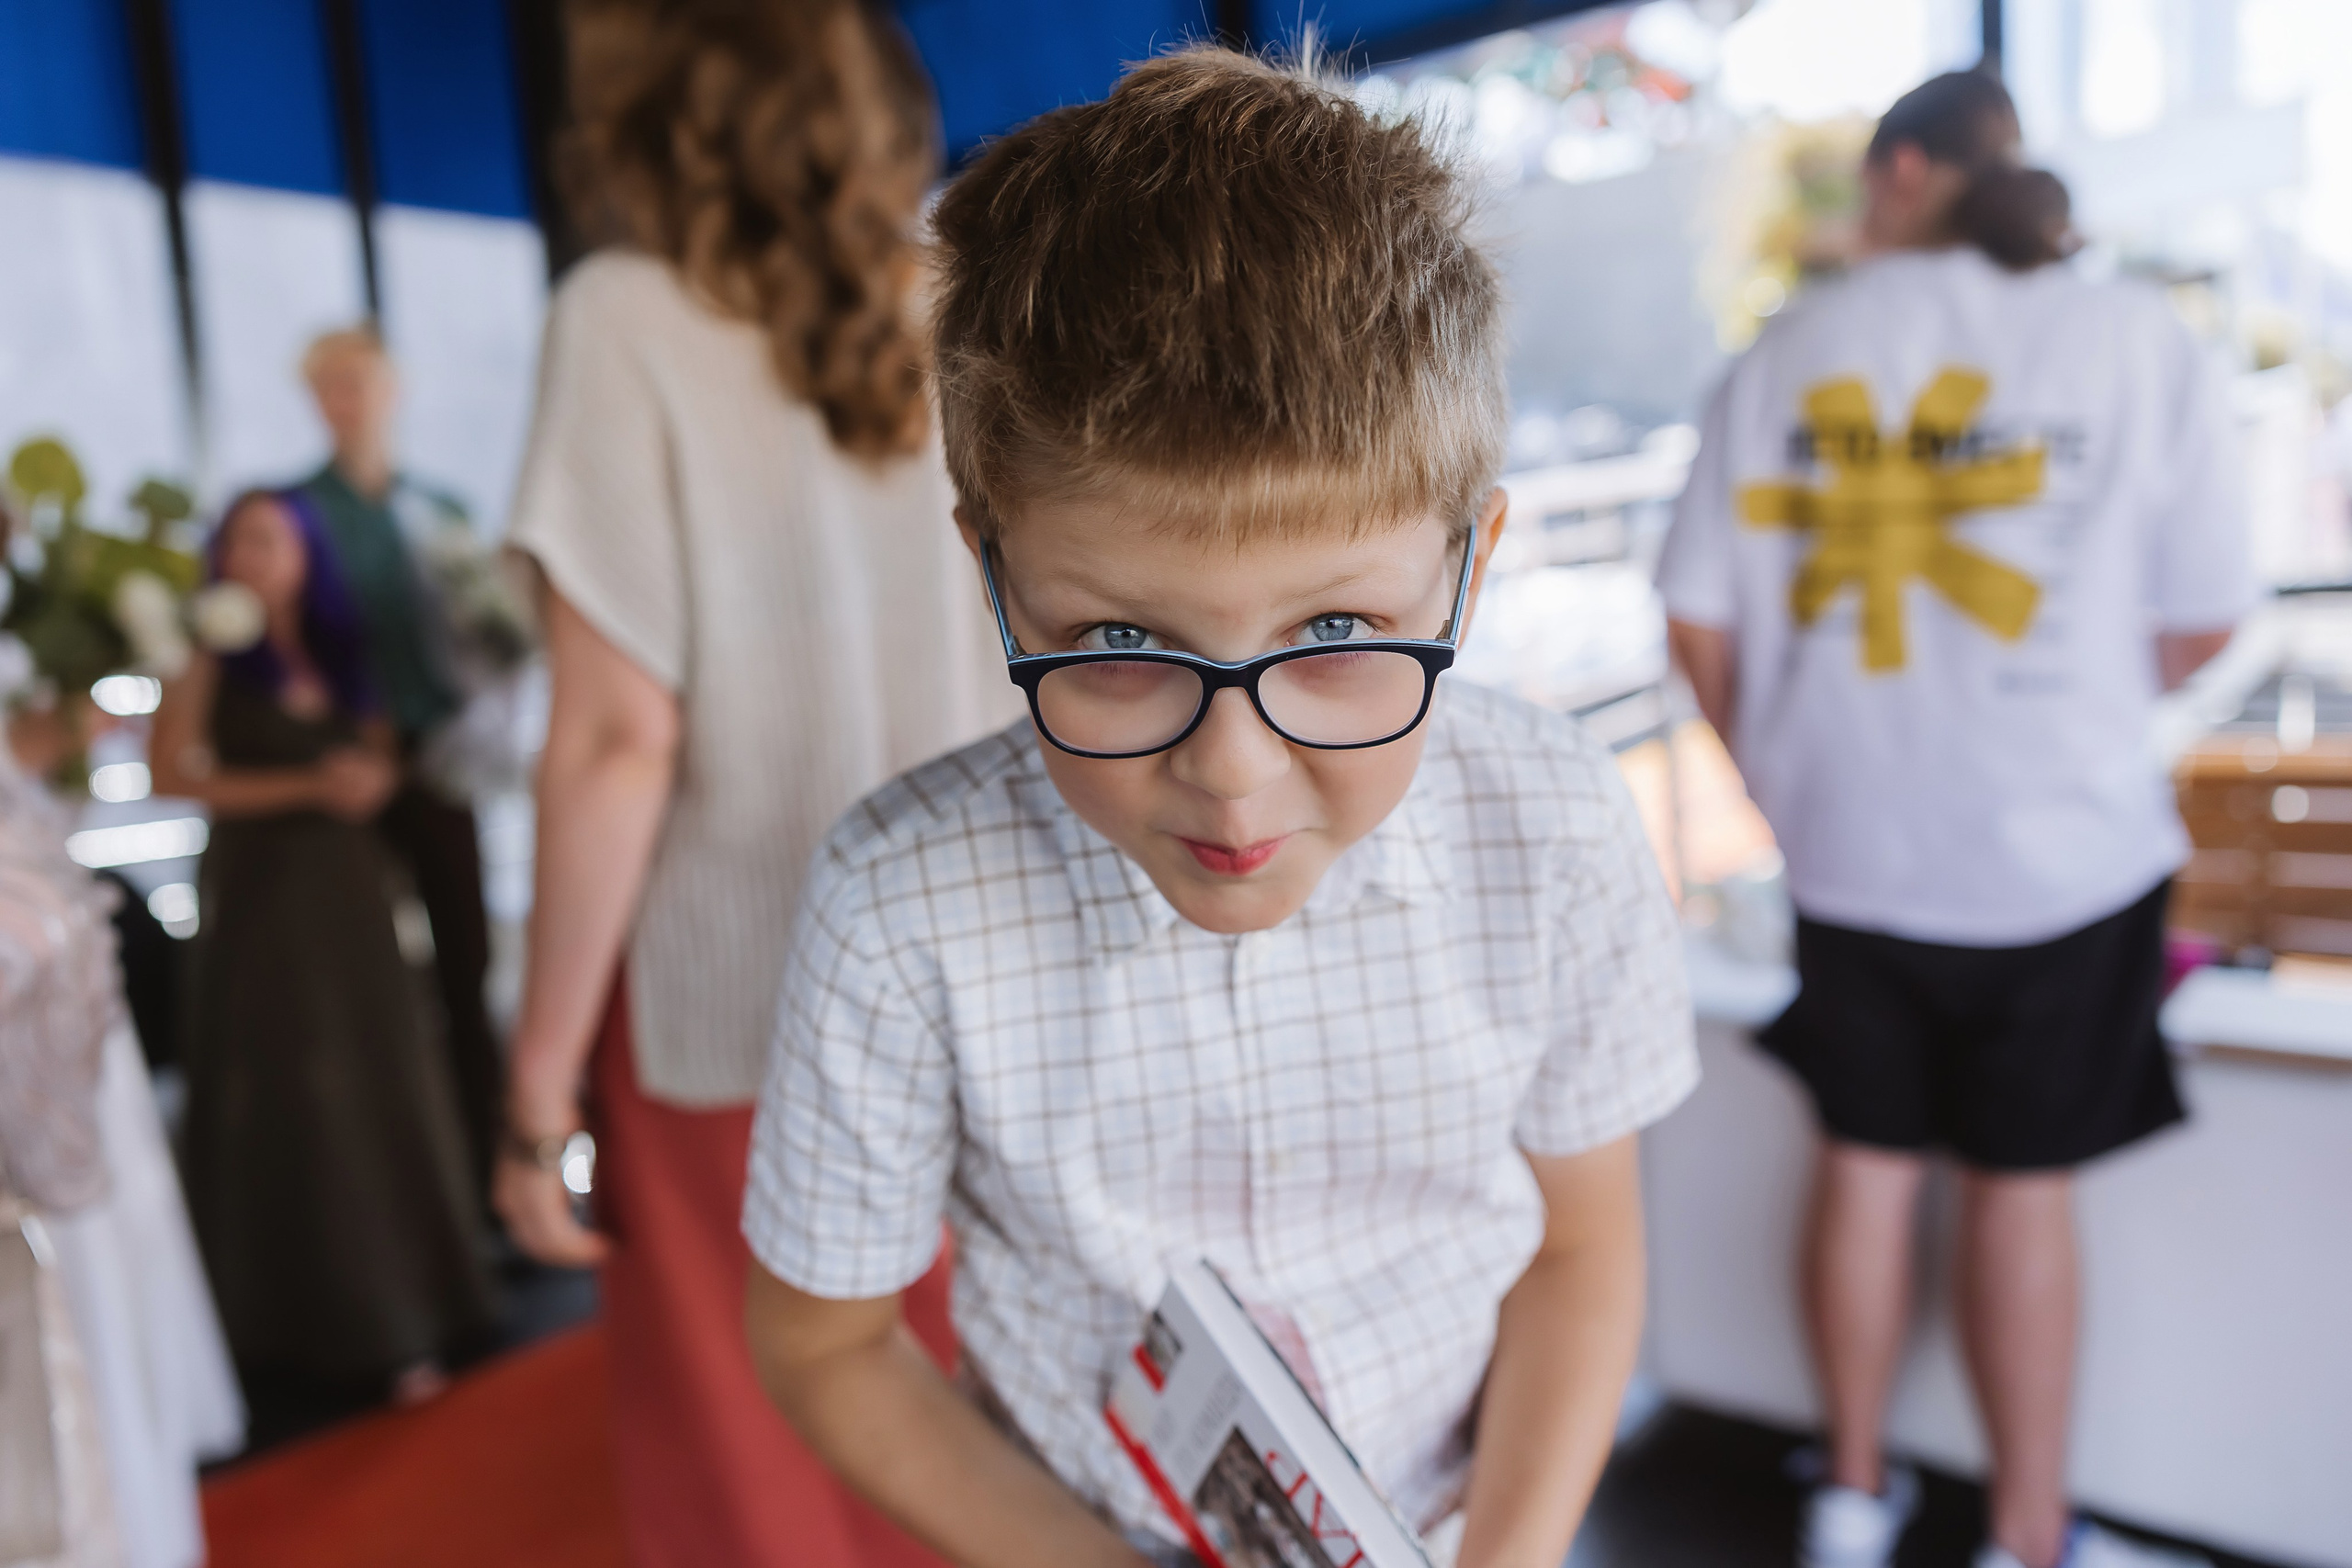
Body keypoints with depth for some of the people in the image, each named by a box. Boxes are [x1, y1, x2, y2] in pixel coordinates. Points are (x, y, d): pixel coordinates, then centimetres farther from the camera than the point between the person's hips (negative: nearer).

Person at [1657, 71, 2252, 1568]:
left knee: (1867, 1159, 15)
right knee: (2023, 1181, 11)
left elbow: (1701, 620, -3)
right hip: (2060, 845, -1)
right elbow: (2201, 621, -5)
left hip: (1844, 844, 2)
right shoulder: (2134, 335, -6)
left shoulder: (1786, 349, -2)